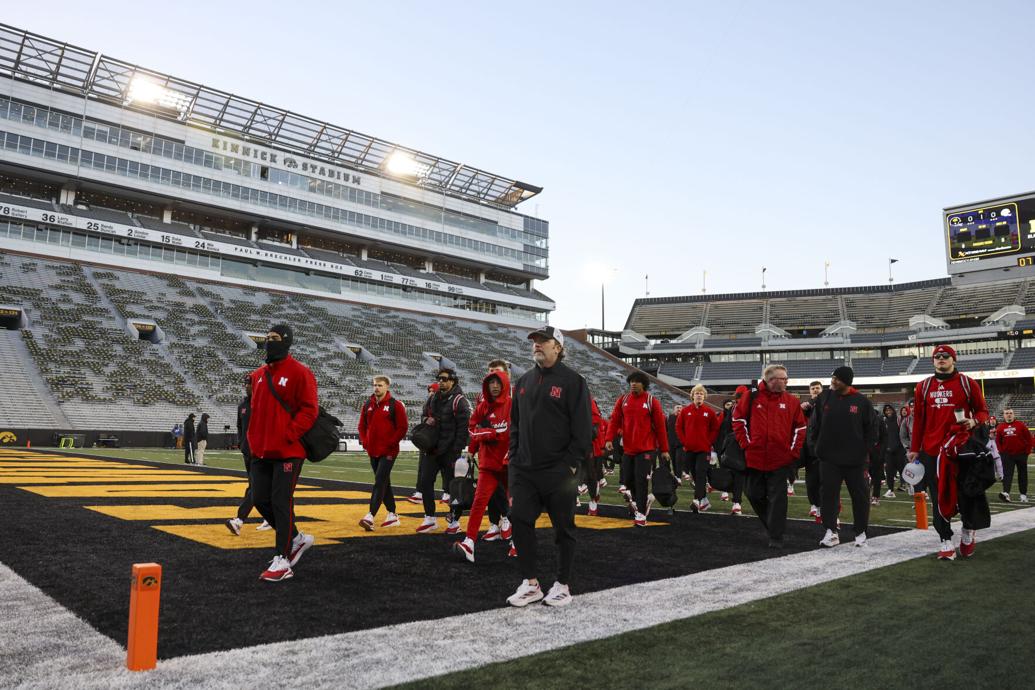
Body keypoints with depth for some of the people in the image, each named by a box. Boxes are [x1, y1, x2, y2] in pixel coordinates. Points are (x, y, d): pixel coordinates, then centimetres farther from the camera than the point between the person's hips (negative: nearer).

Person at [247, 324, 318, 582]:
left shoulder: (299, 373, -8)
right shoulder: (258, 375, 14)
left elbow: (309, 410, -13)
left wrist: (287, 436, -18)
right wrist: (254, 439, 12)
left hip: (288, 451, -7)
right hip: (261, 452, 8)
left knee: (281, 502, -7)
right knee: (260, 500, 9)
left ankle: (282, 561, 1)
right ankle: (297, 538, 28)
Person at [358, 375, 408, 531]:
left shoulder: (395, 405, -6)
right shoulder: (368, 405, 10)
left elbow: (403, 427, -8)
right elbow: (362, 425, 18)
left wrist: (390, 443, -13)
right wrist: (365, 442, 5)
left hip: (388, 452, -6)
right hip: (373, 451, 6)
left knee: (379, 482, -14)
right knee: (384, 483, 14)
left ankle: (370, 517, -21)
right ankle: (392, 515, 25)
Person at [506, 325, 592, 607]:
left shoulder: (572, 381, -6)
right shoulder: (524, 381, 14)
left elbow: (583, 428, -9)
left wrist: (570, 463, -13)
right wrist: (515, 457, 9)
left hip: (559, 472, -5)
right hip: (525, 469, 6)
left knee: (563, 528, 5)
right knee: (520, 521, 2)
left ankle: (563, 586, 19)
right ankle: (530, 584, 14)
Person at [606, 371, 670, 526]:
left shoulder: (652, 401, -4)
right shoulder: (622, 400, 5)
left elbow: (660, 426, -2)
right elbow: (614, 420, 2)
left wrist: (664, 449, -1)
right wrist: (610, 439, -14)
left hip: (646, 449, -4)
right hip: (628, 448, 4)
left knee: (641, 480, -9)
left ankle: (641, 514, -1)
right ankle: (645, 498, 38)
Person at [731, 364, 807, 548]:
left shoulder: (792, 401, 2)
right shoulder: (751, 397, -2)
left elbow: (800, 427, 8)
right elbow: (738, 419, 4)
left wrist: (793, 450, 0)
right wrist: (746, 443, -2)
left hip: (781, 459, -1)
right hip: (755, 457, 1)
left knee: (777, 498, 0)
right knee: (755, 495, 11)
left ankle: (776, 536, 8)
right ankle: (773, 525, 34)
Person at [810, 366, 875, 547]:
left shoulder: (861, 401, -4)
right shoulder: (824, 398, 2)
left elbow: (872, 426, 4)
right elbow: (814, 424, 11)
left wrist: (866, 449, -1)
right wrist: (818, 444, 7)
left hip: (855, 459, -1)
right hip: (829, 457, 1)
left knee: (859, 496, 7)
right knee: (829, 494, 0)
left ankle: (861, 533, 20)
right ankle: (831, 532, 6)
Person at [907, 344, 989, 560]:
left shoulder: (967, 383, 3)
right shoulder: (923, 386, 10)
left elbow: (983, 410, 7)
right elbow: (918, 419, 11)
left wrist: (974, 421, -16)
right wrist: (914, 449, 9)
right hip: (932, 450, 2)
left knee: (966, 492, 2)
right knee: (938, 497, 2)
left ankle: (969, 530, 29)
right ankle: (946, 542, 10)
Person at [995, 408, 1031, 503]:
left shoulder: (1021, 425, -3)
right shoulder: (1000, 427, 2)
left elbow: (1029, 438, 0)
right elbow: (998, 441, 11)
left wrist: (1027, 451, -3)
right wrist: (1001, 451, 2)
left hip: (1021, 454, 0)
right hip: (1007, 455, 0)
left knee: (1022, 475, 10)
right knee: (1007, 474, -8)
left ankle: (1023, 494, 20)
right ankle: (1006, 493, -19)